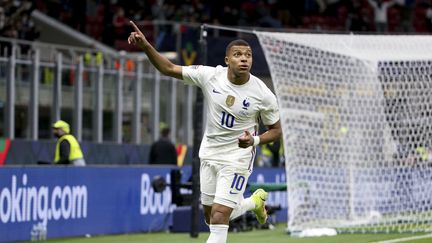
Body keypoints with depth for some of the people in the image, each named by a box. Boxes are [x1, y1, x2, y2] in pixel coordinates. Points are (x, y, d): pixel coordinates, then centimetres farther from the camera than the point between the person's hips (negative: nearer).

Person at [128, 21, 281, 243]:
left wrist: (255, 140, -24)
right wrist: (146, 46, -23)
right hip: (209, 153, 4)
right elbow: (169, 69, -8)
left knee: (219, 219, -15)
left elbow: (276, 130, -3)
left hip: (237, 157, -4)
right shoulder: (209, 75, -13)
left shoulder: (263, 95, -17)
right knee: (211, 218, 17)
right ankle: (255, 201, 45)